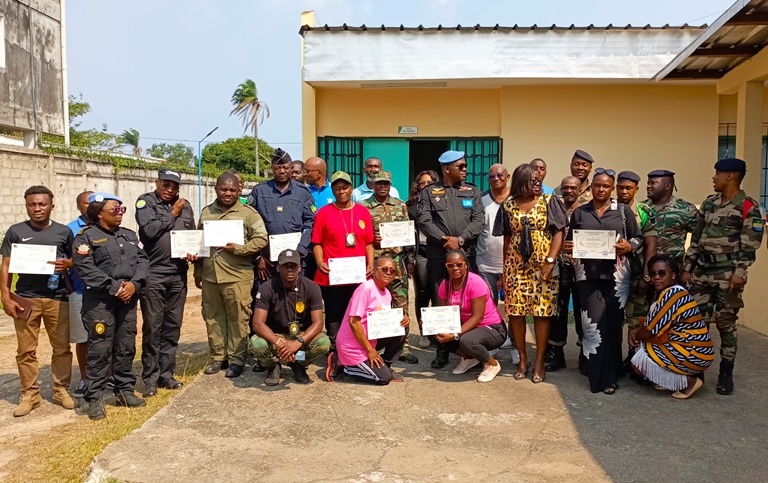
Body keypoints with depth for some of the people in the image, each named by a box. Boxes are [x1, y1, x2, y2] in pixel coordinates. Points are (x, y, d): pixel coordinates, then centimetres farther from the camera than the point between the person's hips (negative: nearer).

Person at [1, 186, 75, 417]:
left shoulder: (64, 231, 5)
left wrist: (67, 264, -12)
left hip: (57, 298, 1)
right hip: (25, 298, 0)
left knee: (62, 347, 5)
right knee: (26, 350, 3)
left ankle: (61, 390, 18)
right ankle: (30, 394, 14)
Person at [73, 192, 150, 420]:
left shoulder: (130, 235, 16)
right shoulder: (86, 236, -2)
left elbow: (143, 260, 8)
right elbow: (85, 268, -14)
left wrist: (134, 283, -10)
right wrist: (114, 287, -17)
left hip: (128, 298, 6)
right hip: (100, 300, -6)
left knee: (126, 347, 11)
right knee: (100, 349, -4)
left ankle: (125, 390, 22)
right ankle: (94, 398, 4)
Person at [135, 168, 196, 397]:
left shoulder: (185, 206, 13)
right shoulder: (145, 201, 0)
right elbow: (149, 230, -16)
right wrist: (173, 214, -6)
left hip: (178, 274, 4)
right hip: (153, 273, -4)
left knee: (173, 326, 9)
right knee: (152, 327, 0)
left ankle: (166, 374, 20)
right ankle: (150, 378, 9)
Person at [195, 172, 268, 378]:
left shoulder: (248, 213, -2)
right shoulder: (206, 212, 14)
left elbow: (261, 239, -7)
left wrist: (238, 248, -18)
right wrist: (198, 271, 18)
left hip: (237, 276, -5)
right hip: (209, 275, 5)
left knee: (237, 319, 1)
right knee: (213, 317, 12)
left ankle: (236, 359, 12)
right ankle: (217, 357, 24)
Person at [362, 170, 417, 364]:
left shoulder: (401, 206, 10)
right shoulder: (363, 207, 2)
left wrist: (410, 259, 7)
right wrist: (371, 238, -16)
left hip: (398, 262, 3)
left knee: (402, 304, 4)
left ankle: (403, 346, 13)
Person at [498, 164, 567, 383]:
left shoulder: (549, 202, 1)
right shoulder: (509, 205, 7)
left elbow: (558, 234, -4)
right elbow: (507, 239, 11)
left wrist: (550, 261, -15)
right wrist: (504, 270, 10)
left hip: (542, 266, -2)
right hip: (516, 266, 2)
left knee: (542, 311, -1)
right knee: (515, 311, 1)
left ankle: (539, 361, 10)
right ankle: (522, 358, 16)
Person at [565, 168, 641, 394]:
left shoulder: (623, 211, 7)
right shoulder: (579, 212, 10)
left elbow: (638, 238, 8)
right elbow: (570, 242, 14)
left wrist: (629, 246, -12)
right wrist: (567, 248, -8)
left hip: (616, 275, 0)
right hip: (588, 275, 1)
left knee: (613, 325, 2)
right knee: (594, 323, -4)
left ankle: (610, 376, 14)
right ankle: (598, 376, 7)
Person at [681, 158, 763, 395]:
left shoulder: (748, 207, -6)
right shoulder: (709, 203, 11)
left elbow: (750, 245, -10)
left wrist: (739, 273, -17)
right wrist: (687, 267, 10)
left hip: (727, 275, -5)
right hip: (702, 272, 6)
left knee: (726, 324, 3)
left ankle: (726, 374, 15)